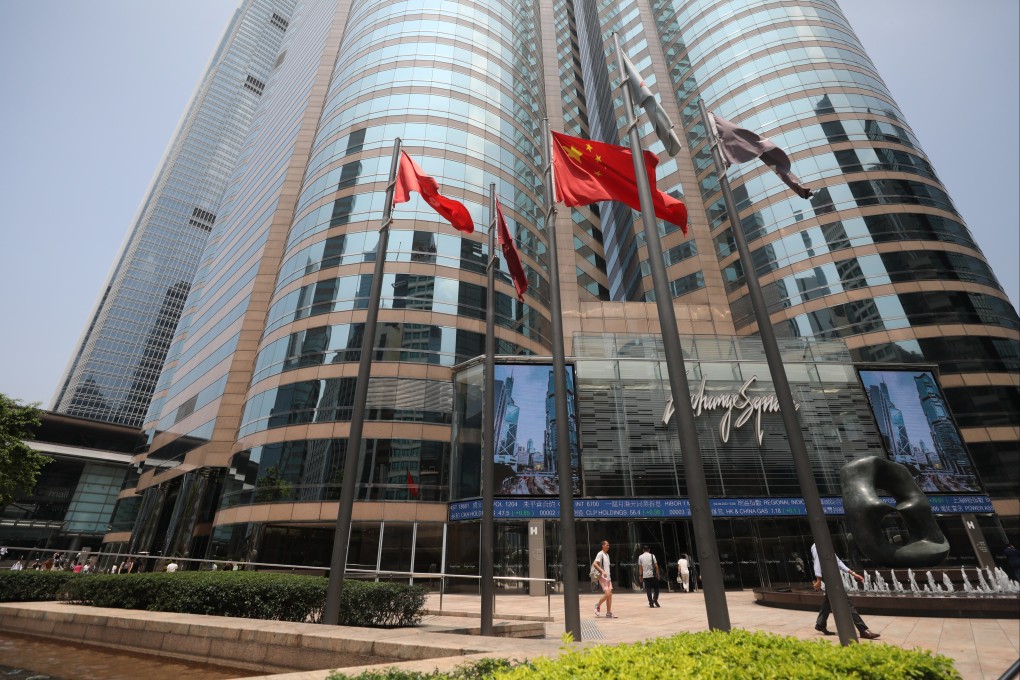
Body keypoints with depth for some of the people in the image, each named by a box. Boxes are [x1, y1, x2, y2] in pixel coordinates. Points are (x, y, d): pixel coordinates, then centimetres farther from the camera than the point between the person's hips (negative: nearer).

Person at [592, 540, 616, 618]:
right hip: (603, 577, -9)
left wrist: (609, 574, 19)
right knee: (607, 594, -14)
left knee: (610, 594, 6)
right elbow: (594, 564, -22)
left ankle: (609, 613, 11)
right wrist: (602, 571, -29)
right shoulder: (600, 554, -12)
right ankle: (598, 606, 7)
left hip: (608, 577, 9)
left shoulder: (607, 555, 16)